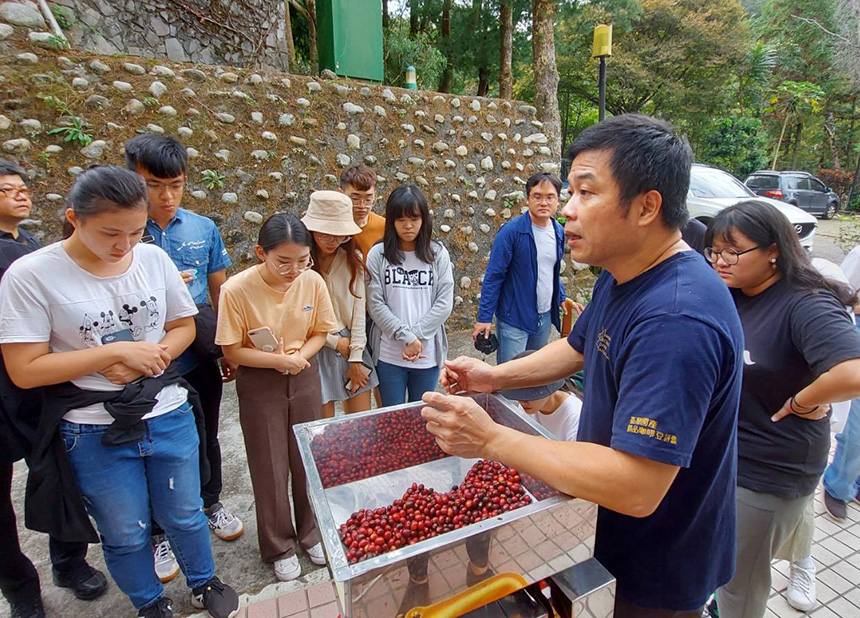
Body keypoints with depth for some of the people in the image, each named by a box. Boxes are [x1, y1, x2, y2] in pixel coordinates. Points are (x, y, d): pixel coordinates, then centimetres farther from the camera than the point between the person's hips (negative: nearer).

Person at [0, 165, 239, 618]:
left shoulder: (153, 258, -5)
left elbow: (183, 326, 5)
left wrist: (149, 357, -13)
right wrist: (115, 351, -21)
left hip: (169, 416, 2)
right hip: (96, 434, -2)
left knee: (185, 515, 20)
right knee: (125, 534, 19)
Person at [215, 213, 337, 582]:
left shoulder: (313, 281, -13)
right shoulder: (237, 289, -21)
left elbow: (320, 332, 0)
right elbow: (233, 350, -14)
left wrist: (300, 356, -17)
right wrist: (279, 360, -22)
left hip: (305, 376, 3)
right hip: (259, 384, -2)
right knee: (270, 467, 10)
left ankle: (311, 532, 40)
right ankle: (279, 547, 34)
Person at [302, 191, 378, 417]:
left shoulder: (353, 260, 2)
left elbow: (359, 309, 0)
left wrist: (356, 359, -3)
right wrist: (335, 342, -8)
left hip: (351, 345, 3)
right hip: (316, 350, -3)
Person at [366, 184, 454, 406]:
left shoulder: (438, 254, 0)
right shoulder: (378, 255, -4)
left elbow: (444, 303, -5)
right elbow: (376, 305, -8)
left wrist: (417, 336, -13)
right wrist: (407, 337, -15)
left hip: (428, 354, 1)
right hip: (389, 354, -1)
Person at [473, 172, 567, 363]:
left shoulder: (559, 231, 5)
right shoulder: (511, 231, -15)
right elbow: (493, 276, -15)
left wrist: (561, 299, 14)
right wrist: (484, 317, -17)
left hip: (545, 317, 6)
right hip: (514, 318, -6)